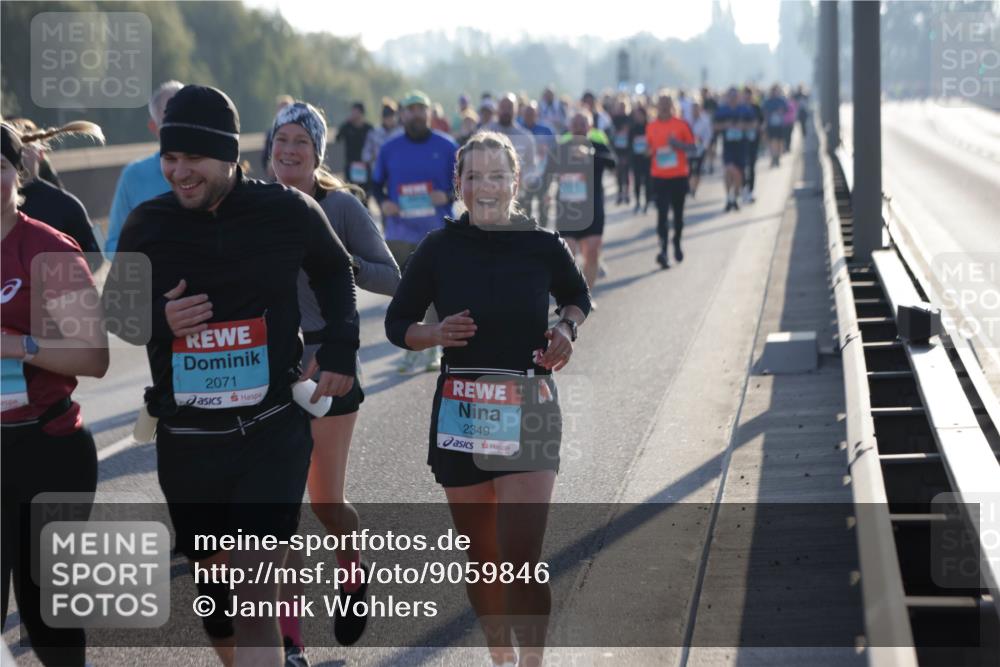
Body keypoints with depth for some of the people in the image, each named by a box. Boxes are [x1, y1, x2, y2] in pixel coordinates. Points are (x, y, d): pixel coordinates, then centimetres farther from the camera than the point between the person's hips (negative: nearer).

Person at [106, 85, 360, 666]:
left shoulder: (289, 212, -5)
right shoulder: (148, 223, -2)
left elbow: (335, 271, 16)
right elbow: (112, 314, 8)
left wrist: (341, 348, 7)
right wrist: (159, 319, -13)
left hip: (273, 432, -3)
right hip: (184, 439, 3)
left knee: (255, 600, -13)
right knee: (215, 588, 15)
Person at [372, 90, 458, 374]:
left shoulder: (447, 147, 0)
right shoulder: (389, 148, 5)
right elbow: (377, 183, 15)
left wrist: (448, 196, -13)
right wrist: (384, 203, -5)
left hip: (437, 231, -1)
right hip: (400, 230, 1)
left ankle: (431, 352, 13)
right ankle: (413, 351, 4)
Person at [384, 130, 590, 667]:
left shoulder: (542, 247, -3)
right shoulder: (440, 249, -4)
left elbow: (576, 296, 18)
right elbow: (397, 324, 5)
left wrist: (567, 328, -3)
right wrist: (436, 334, -15)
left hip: (528, 414, -1)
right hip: (460, 415, 2)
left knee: (521, 559, -13)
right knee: (482, 556, 12)